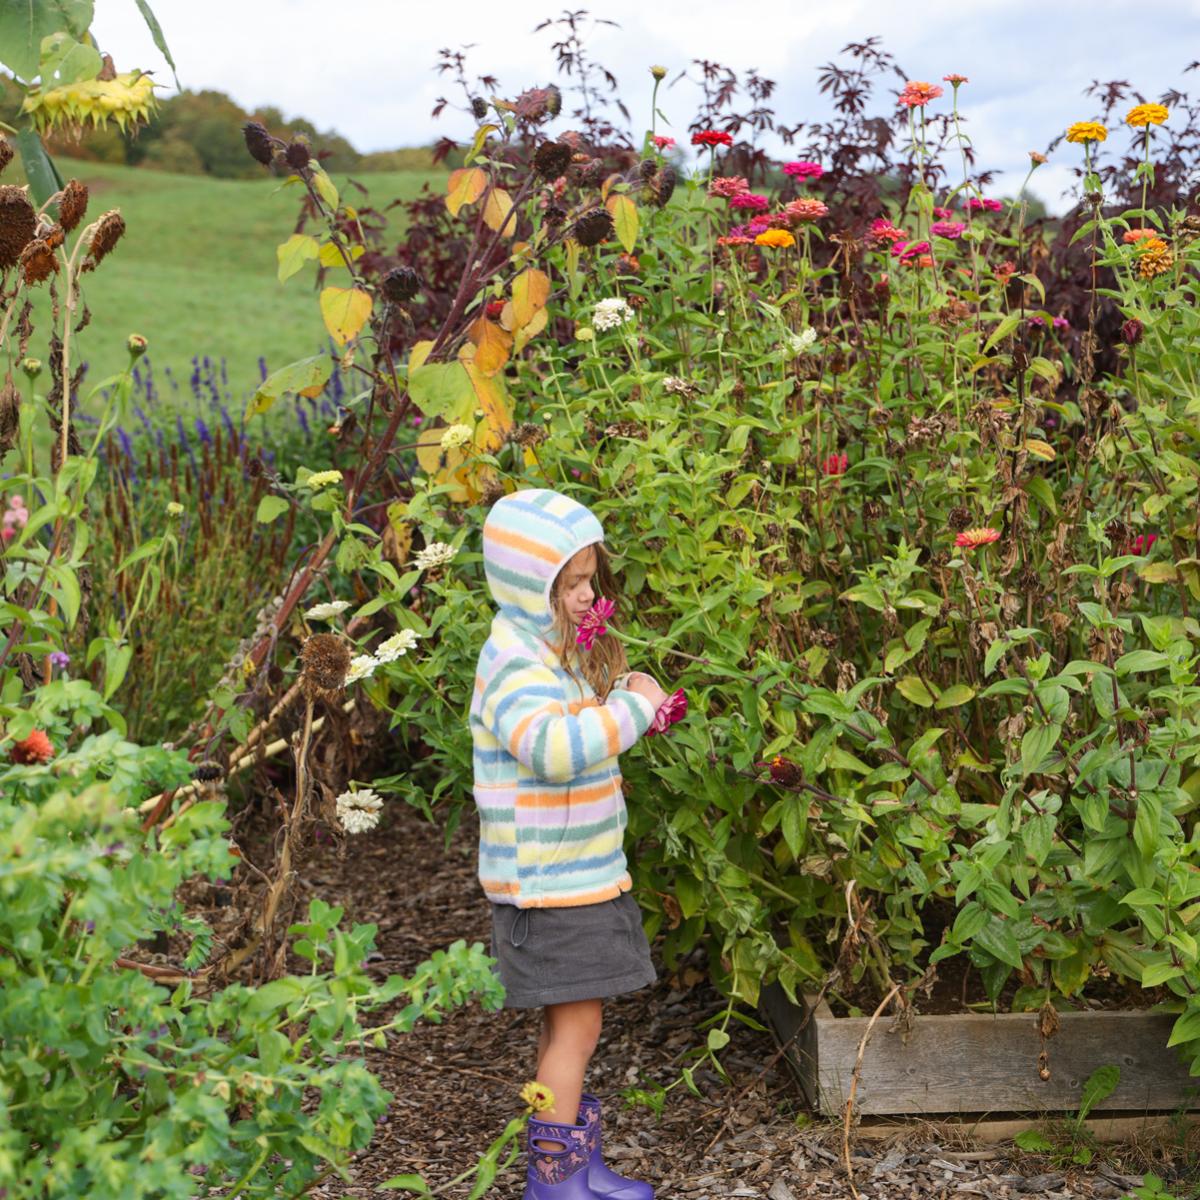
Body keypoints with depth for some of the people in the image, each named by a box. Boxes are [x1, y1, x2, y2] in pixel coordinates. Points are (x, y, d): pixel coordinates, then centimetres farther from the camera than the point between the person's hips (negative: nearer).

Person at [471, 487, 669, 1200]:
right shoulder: (516, 661, -21)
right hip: (547, 881, -10)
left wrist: (618, 693, 4)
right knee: (576, 1026, -2)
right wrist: (634, 709, -28)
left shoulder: (552, 647, 12)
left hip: (575, 870, 10)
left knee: (569, 1025, 17)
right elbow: (551, 745, -38)